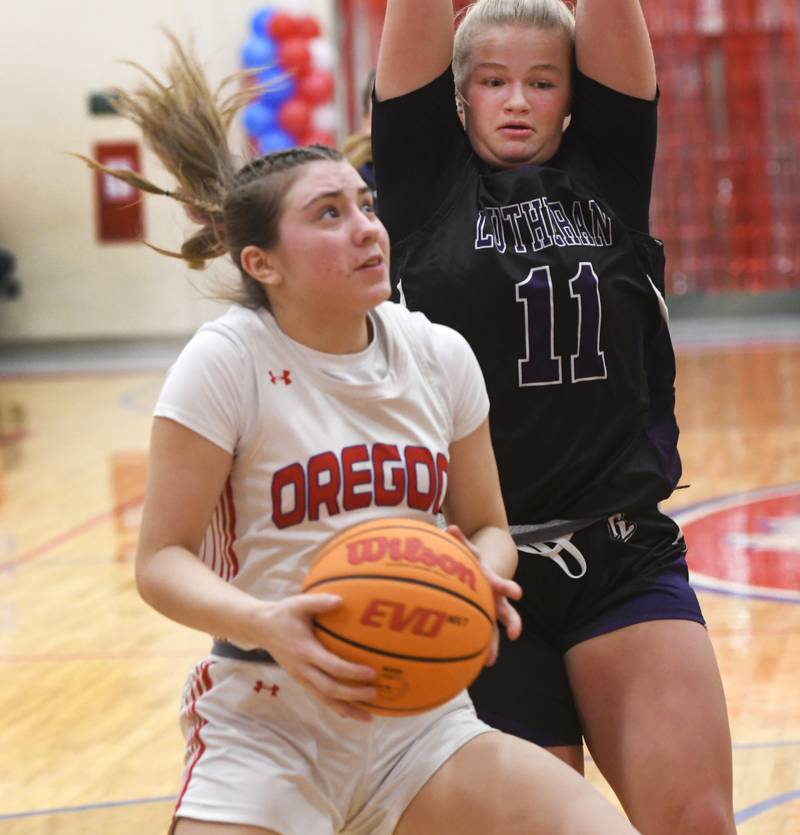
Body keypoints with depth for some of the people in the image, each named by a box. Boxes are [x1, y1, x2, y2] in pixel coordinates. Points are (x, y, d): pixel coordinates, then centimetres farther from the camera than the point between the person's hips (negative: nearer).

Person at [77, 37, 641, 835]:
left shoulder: (440, 357, 1)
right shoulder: (227, 361, -11)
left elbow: (485, 526, 11)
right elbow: (162, 559, -10)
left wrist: (481, 578, -13)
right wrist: (265, 625, -30)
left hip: (423, 723, 4)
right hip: (266, 730, -3)